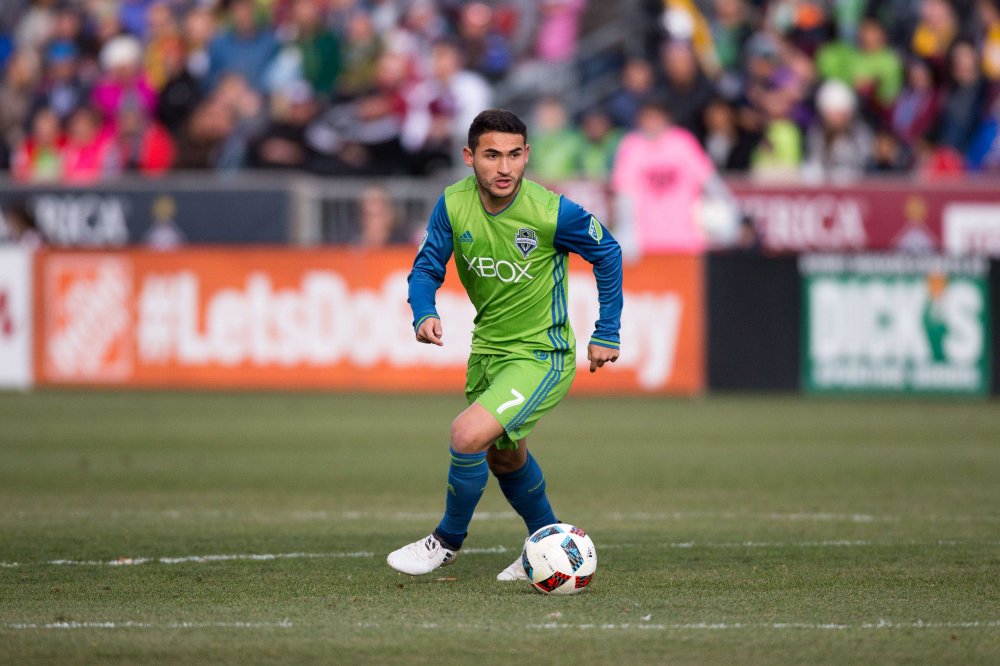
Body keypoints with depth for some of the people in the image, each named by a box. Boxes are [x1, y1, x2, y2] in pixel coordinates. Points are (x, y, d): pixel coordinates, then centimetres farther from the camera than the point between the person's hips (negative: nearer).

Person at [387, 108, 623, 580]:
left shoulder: (552, 212, -24)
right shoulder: (454, 205, -14)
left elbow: (607, 254, -7)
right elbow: (426, 268, -3)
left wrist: (607, 333, -3)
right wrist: (424, 315, -24)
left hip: (541, 358, -6)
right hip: (488, 350, 6)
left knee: (468, 435, -23)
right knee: (503, 457, 25)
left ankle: (448, 541, 1)